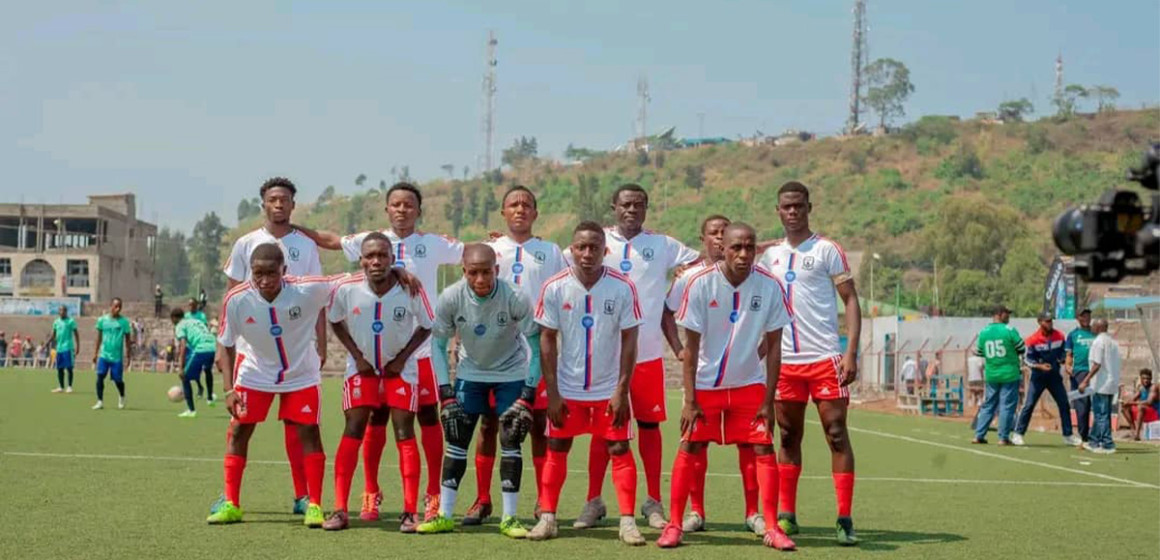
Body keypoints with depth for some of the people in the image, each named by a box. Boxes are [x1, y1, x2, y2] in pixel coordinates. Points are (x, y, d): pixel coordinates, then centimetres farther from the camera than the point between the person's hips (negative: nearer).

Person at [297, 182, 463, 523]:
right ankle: (371, 493, 16)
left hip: (422, 347, -1)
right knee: (376, 417, 5)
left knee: (428, 416, 2)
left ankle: (433, 495, 11)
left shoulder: (433, 244, 2)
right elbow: (330, 241, 15)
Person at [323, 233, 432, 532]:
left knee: (404, 433, -6)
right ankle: (340, 510, -4)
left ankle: (410, 512, -2)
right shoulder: (346, 289, -20)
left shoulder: (411, 290, -22)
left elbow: (426, 325, -4)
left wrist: (402, 358, -11)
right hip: (362, 368, 1)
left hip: (400, 369, -1)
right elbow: (335, 321, 1)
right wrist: (357, 355, -7)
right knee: (353, 431, -6)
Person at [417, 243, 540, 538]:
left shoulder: (516, 299, -28)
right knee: (456, 439, -1)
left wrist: (528, 396, -21)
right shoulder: (450, 298, -23)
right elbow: (439, 345, -8)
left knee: (511, 441, -5)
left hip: (511, 373, -2)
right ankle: (445, 515, 6)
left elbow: (536, 346, -18)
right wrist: (446, 394, -13)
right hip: (470, 373, 2)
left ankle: (509, 518, 3)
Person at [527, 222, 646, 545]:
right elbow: (547, 340, -3)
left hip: (610, 390, -1)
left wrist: (622, 391, -11)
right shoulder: (554, 288, -8)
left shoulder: (623, 288, -11)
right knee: (556, 450, 6)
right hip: (566, 389, 1)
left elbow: (629, 341, -6)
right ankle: (547, 518, 13)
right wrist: (552, 393, -6)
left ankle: (628, 522, 2)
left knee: (619, 450, -2)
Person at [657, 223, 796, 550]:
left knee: (764, 449, -5)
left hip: (749, 384, 1)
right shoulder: (701, 284, -16)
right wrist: (689, 400, -13)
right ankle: (674, 526, 7)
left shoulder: (770, 286, -12)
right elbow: (691, 346, -11)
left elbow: (773, 347, -5)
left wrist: (769, 400, -8)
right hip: (706, 384, -1)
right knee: (690, 449, -3)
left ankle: (772, 529, 0)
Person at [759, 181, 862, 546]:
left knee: (837, 435, -4)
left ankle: (845, 520, -3)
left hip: (825, 358, -4)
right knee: (789, 437, 9)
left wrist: (851, 352, -14)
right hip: (785, 361, 4)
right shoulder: (770, 256, 11)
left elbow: (851, 301, -5)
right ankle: (786, 515, 16)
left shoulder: (827, 250, -1)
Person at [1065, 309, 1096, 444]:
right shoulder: (1073, 334, 13)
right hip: (1079, 372, -1)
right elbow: (1069, 354, 11)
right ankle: (1083, 437, 3)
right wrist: (1067, 366, -7)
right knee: (1082, 407, -3)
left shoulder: (1096, 333, 15)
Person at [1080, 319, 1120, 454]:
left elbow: (1097, 365, -19)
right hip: (1112, 384, 9)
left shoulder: (1099, 341, -13)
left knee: (1101, 415, -5)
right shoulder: (1113, 341, 14)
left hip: (1101, 384, -9)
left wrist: (1085, 381, -19)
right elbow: (1114, 364, 15)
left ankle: (1107, 445, -7)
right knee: (1100, 414, 16)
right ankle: (1094, 442, 23)